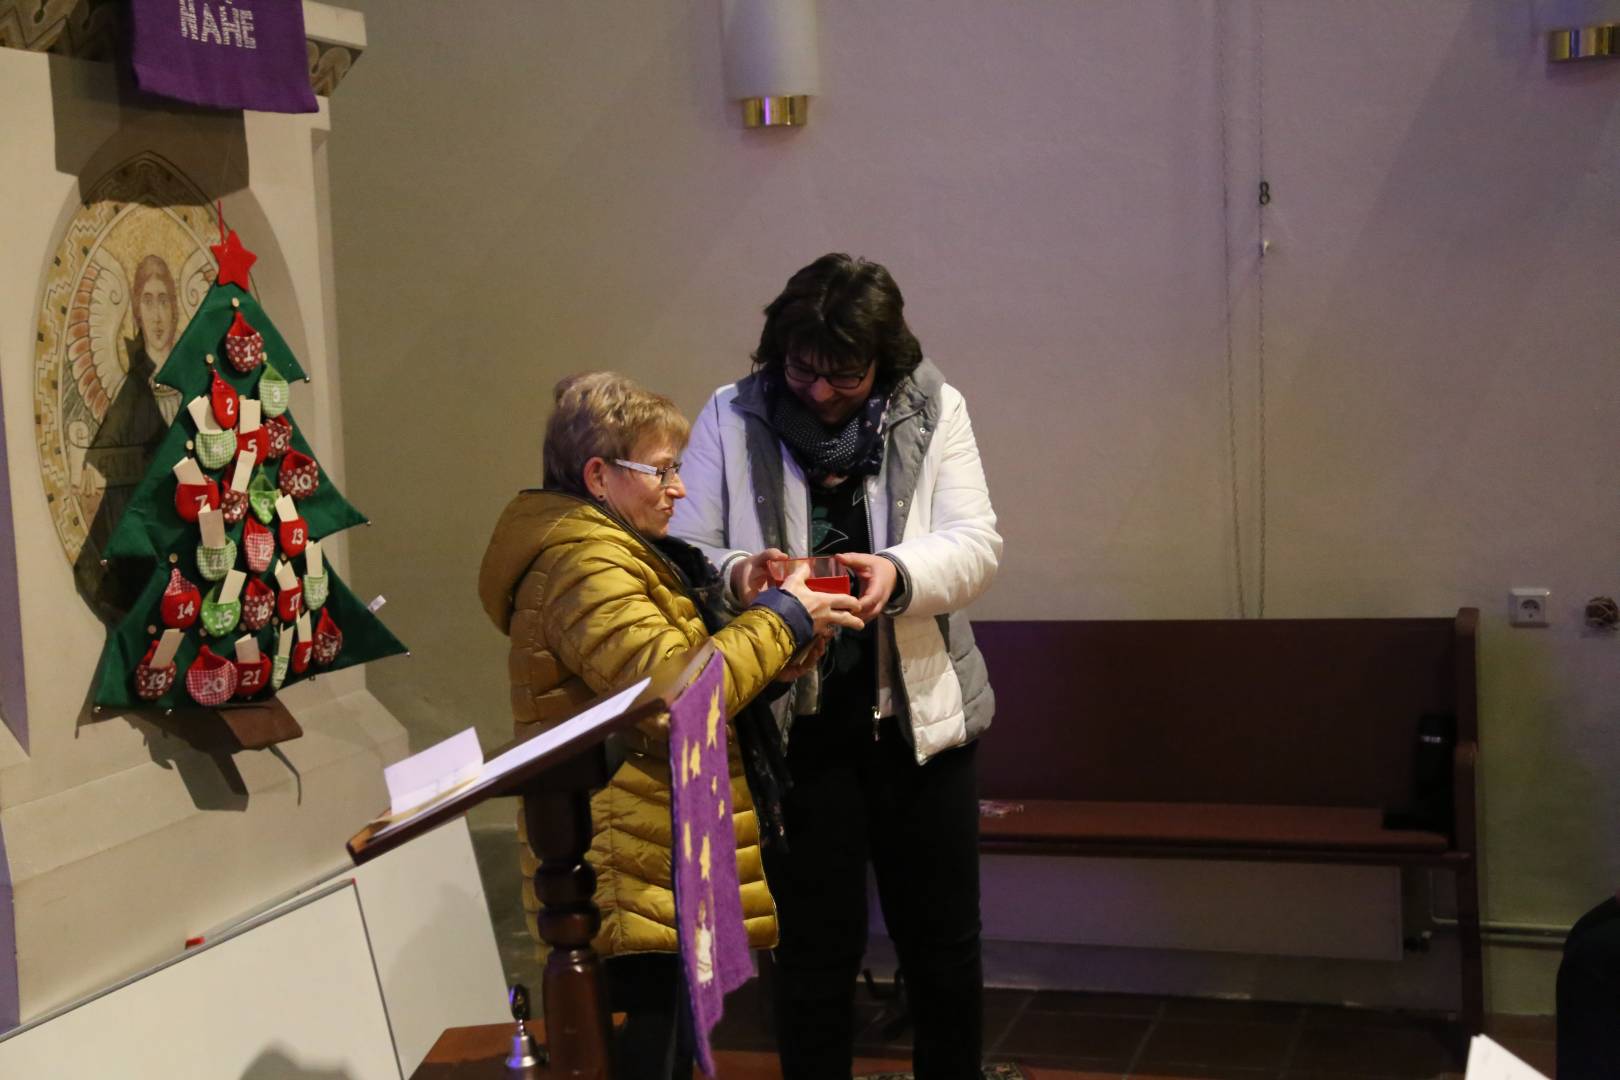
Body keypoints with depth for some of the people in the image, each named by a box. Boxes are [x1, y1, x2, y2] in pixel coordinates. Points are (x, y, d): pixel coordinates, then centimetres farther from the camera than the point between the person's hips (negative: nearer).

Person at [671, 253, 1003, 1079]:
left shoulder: (934, 411, 0)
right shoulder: (731, 419, -1)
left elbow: (976, 546, -7)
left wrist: (900, 574, -28)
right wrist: (736, 574, -26)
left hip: (918, 715, 1)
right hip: (791, 725, -1)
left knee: (942, 936, 14)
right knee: (816, 947, 8)